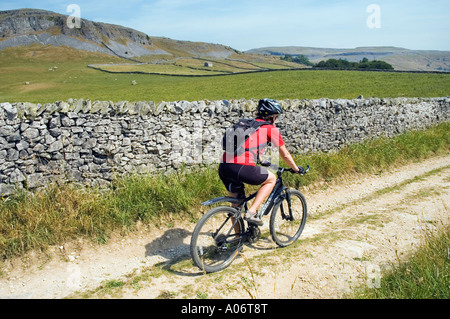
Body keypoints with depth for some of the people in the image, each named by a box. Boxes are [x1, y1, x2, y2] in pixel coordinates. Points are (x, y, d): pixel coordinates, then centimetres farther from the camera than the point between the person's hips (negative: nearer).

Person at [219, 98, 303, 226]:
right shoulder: (270, 128, 9)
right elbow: (285, 155, 18)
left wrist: (260, 161, 59)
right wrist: (296, 169, 34)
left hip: (223, 167, 7)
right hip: (242, 168, -7)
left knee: (236, 201, 24)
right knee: (272, 179, 19)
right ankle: (251, 212, 6)